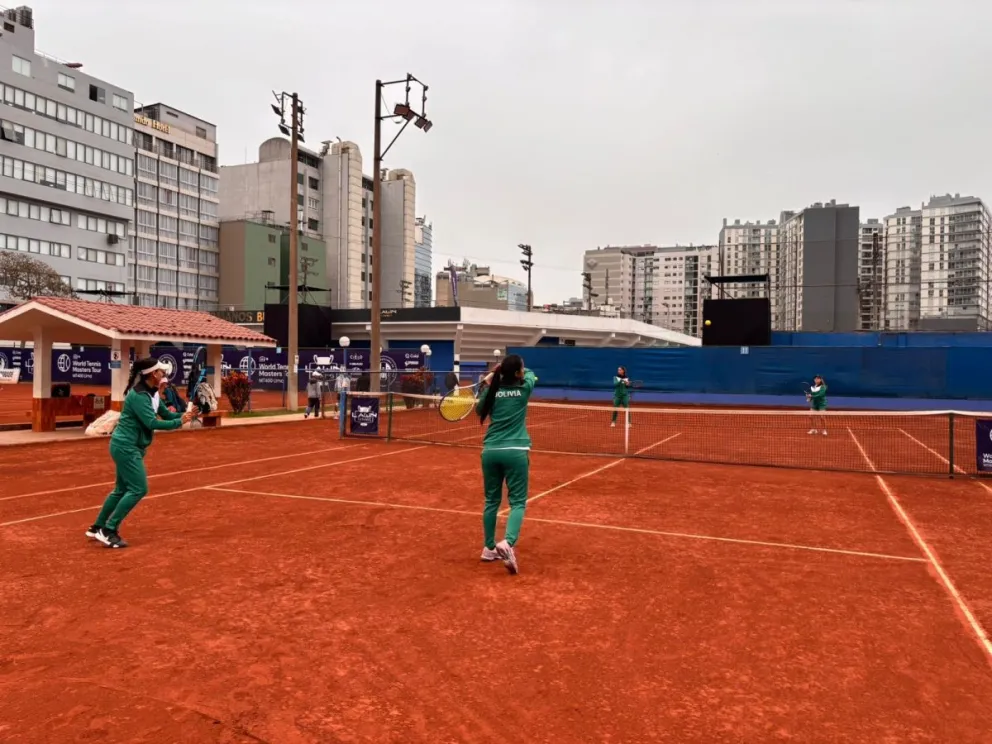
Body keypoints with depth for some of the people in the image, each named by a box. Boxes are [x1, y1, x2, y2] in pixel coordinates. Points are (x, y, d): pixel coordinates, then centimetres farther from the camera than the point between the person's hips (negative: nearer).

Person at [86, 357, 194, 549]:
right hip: (126, 447, -10)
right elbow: (152, 423, -26)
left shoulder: (153, 393, 7)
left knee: (122, 489, 17)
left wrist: (184, 414, -8)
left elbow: (166, 414, 10)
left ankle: (98, 527, 28)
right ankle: (109, 531, -4)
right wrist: (179, 422, -21)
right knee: (138, 489, -10)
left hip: (129, 447, 10)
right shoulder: (139, 395, -22)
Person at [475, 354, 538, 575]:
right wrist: (521, 373, 35)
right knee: (517, 502, 1)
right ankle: (507, 543, -20)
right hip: (515, 451, -3)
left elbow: (480, 411, 25)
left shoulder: (493, 391, 4)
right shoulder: (524, 389, -2)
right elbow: (531, 375, 23)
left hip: (491, 451, 4)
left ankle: (489, 548, 22)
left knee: (491, 501, 15)